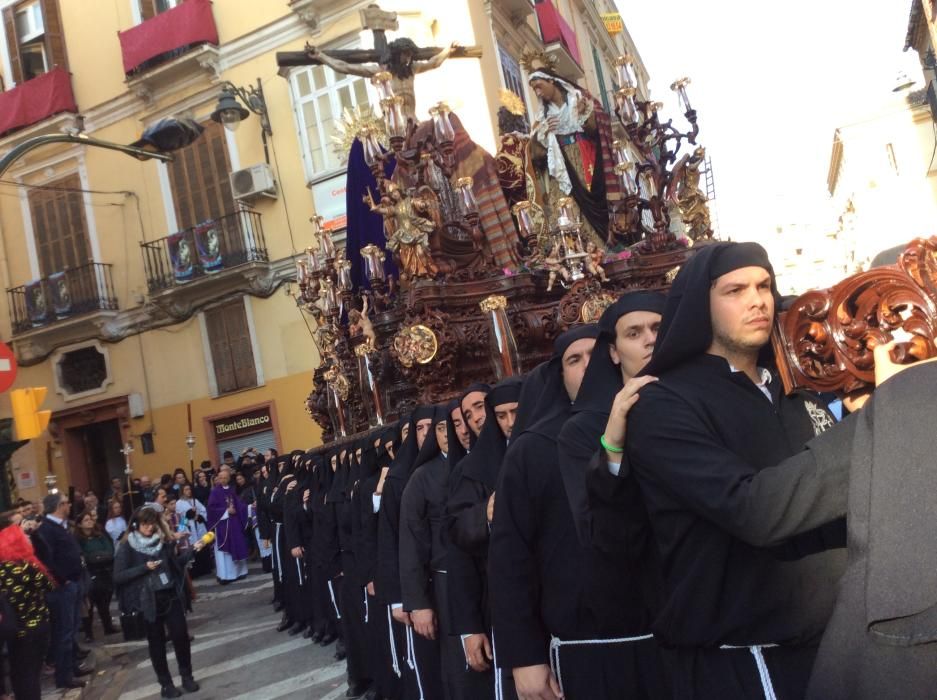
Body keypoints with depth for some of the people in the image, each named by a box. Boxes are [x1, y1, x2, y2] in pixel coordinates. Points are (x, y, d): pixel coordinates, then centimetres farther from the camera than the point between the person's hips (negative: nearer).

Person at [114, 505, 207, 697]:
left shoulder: (164, 540, 4)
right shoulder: (127, 547, -7)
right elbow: (118, 576, -11)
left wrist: (192, 550, 0)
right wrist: (144, 568, -19)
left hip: (171, 596, 3)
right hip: (148, 600, -3)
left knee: (181, 635, 2)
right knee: (156, 642, 7)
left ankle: (187, 676, 19)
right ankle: (165, 683, 20)